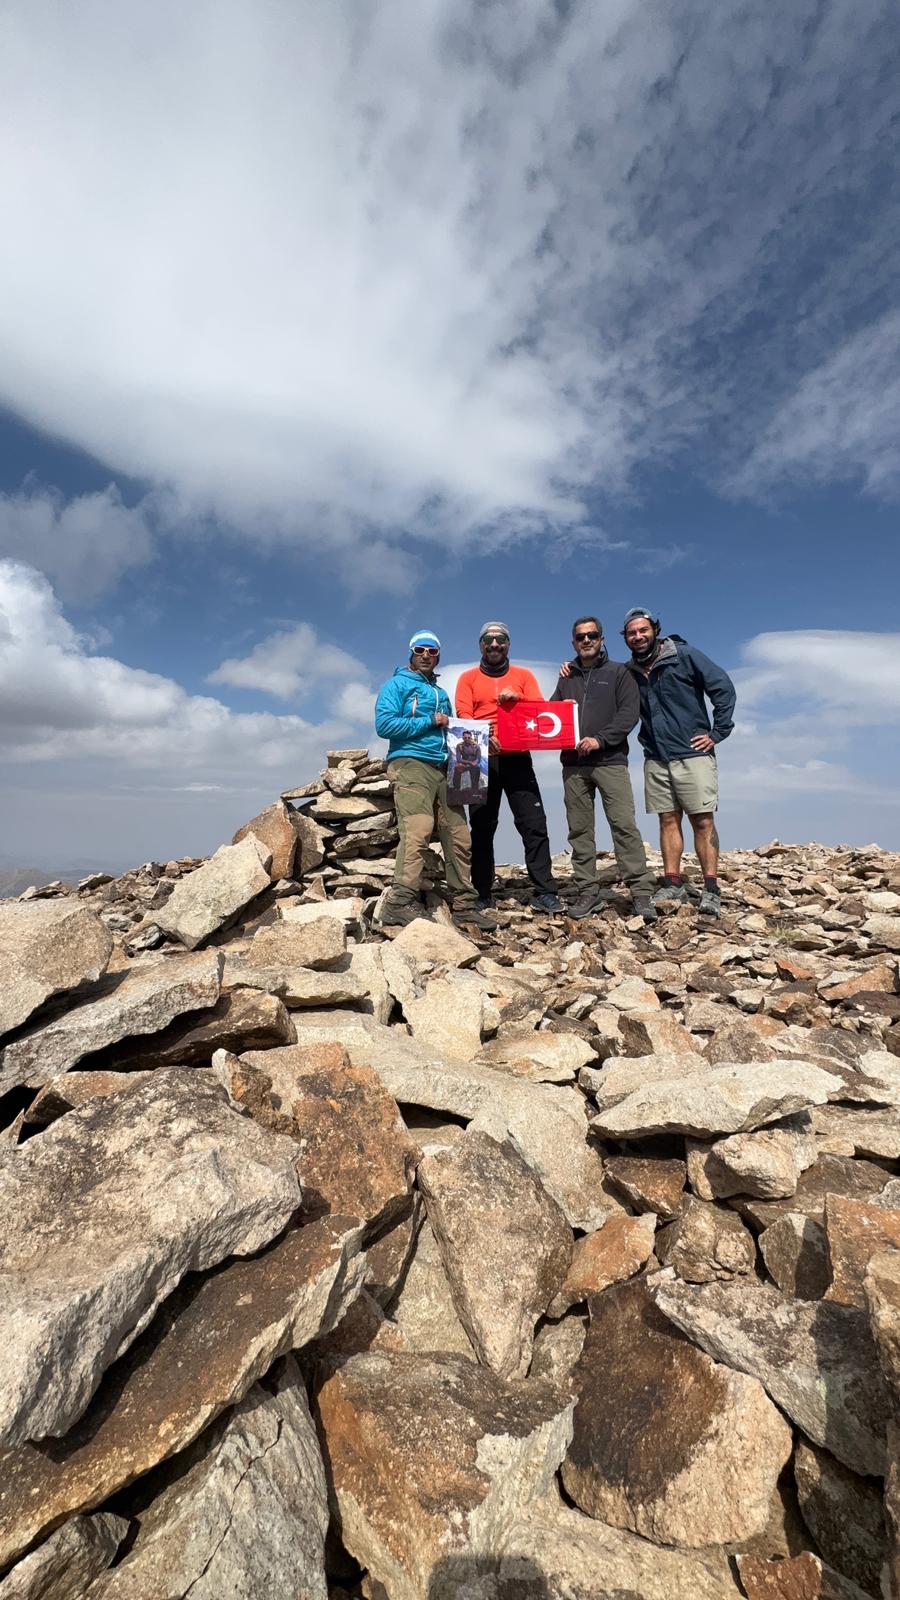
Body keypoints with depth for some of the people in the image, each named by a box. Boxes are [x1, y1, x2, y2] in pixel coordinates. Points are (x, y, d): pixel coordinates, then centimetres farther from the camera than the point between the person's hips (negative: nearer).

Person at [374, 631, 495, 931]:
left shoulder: (441, 693, 28)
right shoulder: (397, 685, 7)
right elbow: (384, 725, -9)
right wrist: (429, 721, -5)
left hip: (443, 770, 7)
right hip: (410, 765, -7)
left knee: (459, 837, 2)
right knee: (417, 830, -25)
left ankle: (463, 906, 9)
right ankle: (401, 903, -26)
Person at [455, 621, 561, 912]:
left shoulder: (524, 676, 15)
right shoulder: (468, 678, 12)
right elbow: (463, 714, -3)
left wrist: (517, 699, -14)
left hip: (517, 757, 1)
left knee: (534, 825, -7)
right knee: (482, 828, 4)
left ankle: (545, 892, -4)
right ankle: (481, 894, 10)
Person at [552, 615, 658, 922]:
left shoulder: (618, 672, 10)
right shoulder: (567, 677, 20)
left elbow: (630, 712, -2)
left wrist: (600, 739, -13)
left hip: (610, 761, -3)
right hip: (573, 764, 4)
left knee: (624, 825, -10)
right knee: (579, 830, 3)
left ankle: (642, 892, -7)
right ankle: (587, 892, 9)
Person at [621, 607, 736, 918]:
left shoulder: (685, 655, -3)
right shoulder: (630, 672, 10)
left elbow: (724, 688, -5)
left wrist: (717, 732, -8)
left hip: (693, 754, -4)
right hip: (656, 759, 4)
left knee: (703, 821, -4)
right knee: (668, 821, 6)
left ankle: (711, 889, 0)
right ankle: (672, 884, 11)